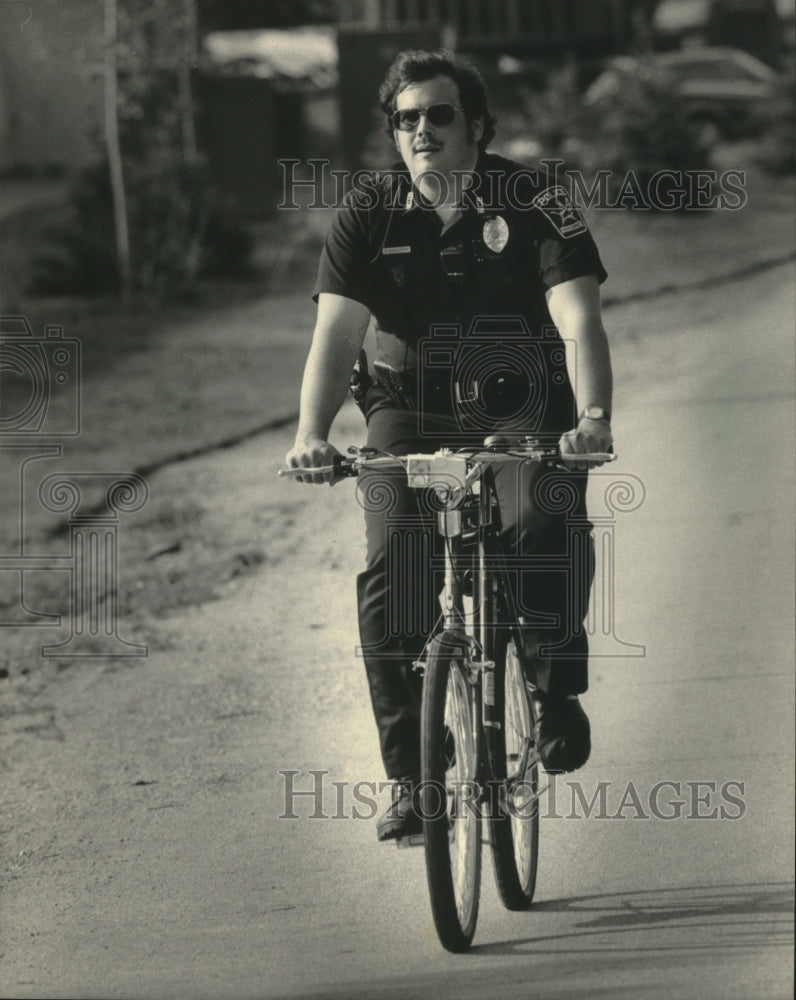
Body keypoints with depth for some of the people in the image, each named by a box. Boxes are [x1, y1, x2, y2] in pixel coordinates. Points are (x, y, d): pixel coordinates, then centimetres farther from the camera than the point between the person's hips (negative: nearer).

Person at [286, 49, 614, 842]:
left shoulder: (535, 204, -12)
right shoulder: (368, 214, -7)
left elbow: (579, 321, -23)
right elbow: (336, 333, -17)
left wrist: (592, 416, -42)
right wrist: (311, 436, -34)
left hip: (522, 410, -1)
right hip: (409, 413, 1)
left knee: (546, 522, -31)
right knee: (391, 566, -20)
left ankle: (556, 688, -5)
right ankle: (407, 774, -11)